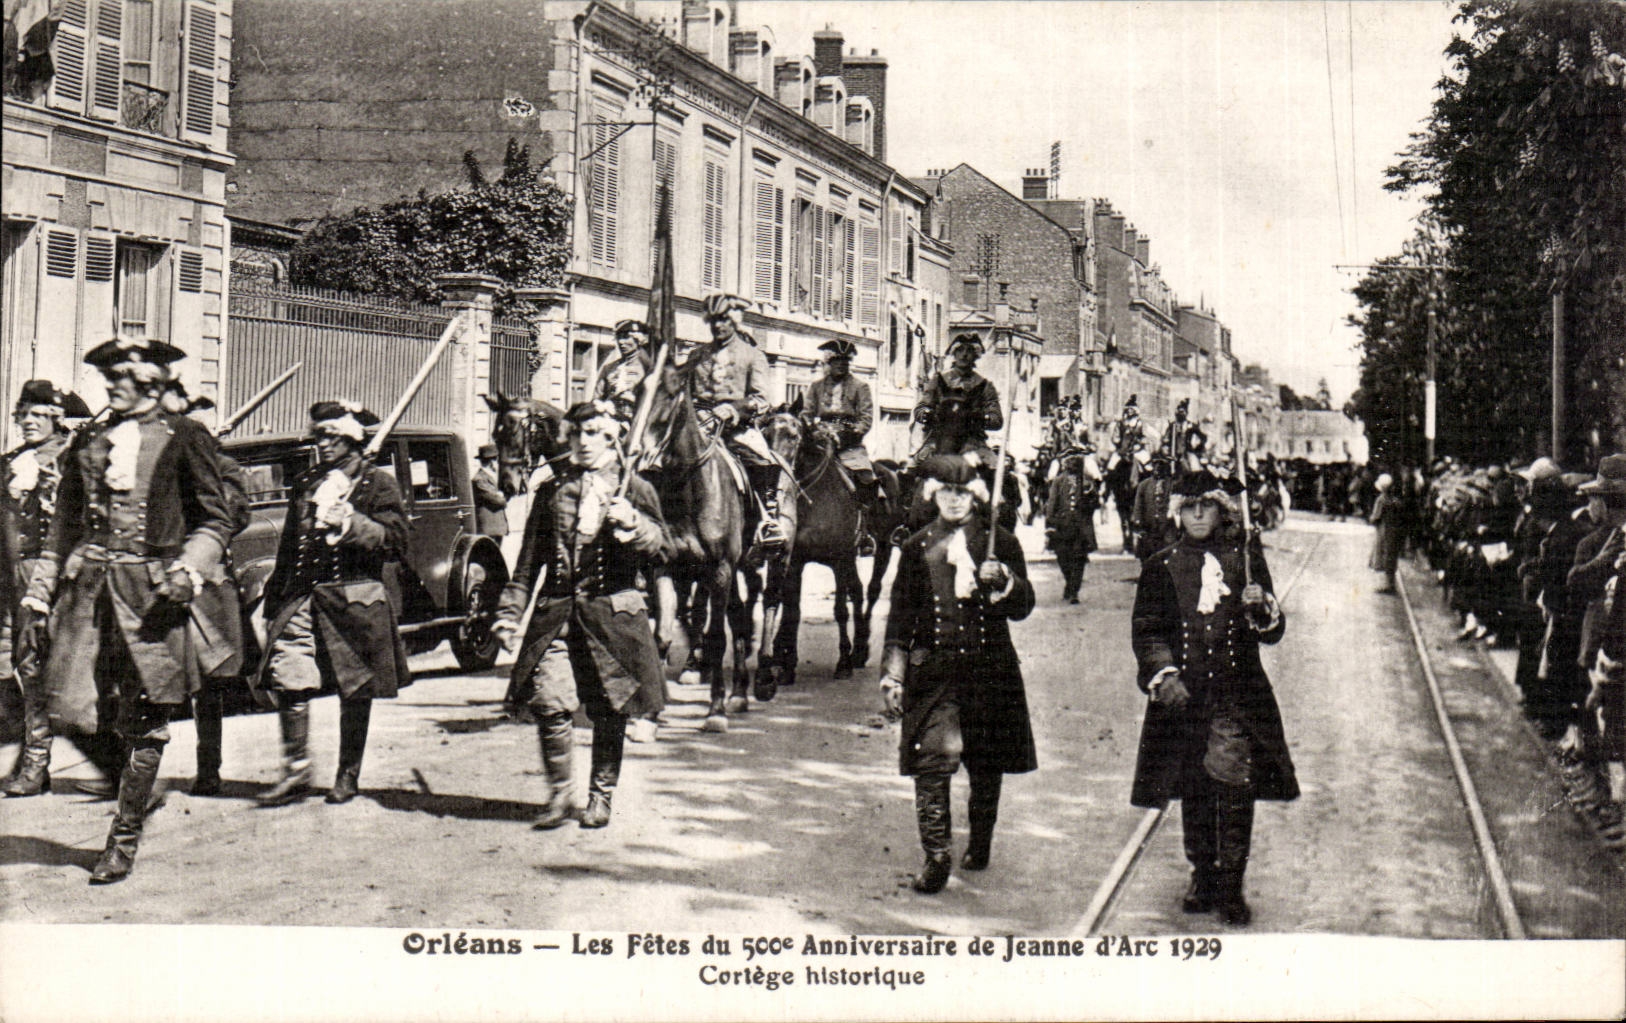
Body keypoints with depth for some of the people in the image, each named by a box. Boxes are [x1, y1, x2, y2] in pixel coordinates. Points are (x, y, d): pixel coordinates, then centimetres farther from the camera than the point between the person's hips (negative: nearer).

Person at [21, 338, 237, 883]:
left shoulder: (184, 438, 4)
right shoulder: (87, 441, 16)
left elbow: (216, 518, 4)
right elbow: (65, 521, 22)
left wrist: (189, 570, -11)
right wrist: (41, 590, 16)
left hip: (149, 587, -4)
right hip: (88, 581, 4)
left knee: (141, 719, 0)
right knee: (72, 712, -4)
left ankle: (125, 838, 13)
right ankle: (134, 787, 25)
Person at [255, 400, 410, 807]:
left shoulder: (378, 484, 2)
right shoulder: (305, 483, 18)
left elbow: (396, 543, -7)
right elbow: (288, 545, 22)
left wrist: (350, 524, -18)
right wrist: (274, 599, 17)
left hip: (353, 600, -4)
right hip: (301, 599, 4)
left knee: (355, 689, 3)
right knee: (288, 681, -6)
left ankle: (348, 775, 14)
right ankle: (296, 773, 2)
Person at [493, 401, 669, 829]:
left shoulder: (635, 489, 7)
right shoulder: (552, 491, 14)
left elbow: (660, 549, 0)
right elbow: (530, 558, 14)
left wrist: (632, 523, -19)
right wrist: (510, 612, 8)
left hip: (612, 612, -2)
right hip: (556, 611, 2)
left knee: (608, 707, 4)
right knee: (548, 702, -9)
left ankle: (601, 797, 18)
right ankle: (560, 793, 7)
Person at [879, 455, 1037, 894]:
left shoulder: (1002, 544, 6)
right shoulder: (916, 548, 8)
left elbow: (1022, 609, 4)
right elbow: (901, 616, 8)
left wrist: (1002, 581, -17)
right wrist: (893, 676, 3)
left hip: (990, 668, 1)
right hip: (933, 669, -1)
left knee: (986, 765, 10)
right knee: (932, 762, -12)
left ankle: (980, 845, 30)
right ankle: (936, 857, -8)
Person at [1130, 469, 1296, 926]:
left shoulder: (1246, 560, 7)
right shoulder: (1161, 566, 5)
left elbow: (1273, 631, 8)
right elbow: (1145, 630, 4)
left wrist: (1261, 608, -14)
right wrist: (1163, 675, -11)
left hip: (1238, 697, -1)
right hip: (1182, 695, 1)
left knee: (1236, 792, -5)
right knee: (1193, 792, 8)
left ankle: (1230, 885, 7)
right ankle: (1202, 876, 25)